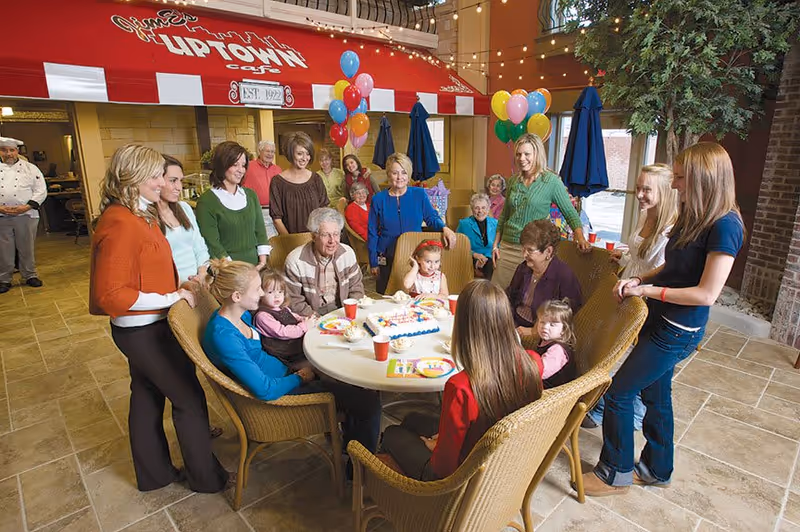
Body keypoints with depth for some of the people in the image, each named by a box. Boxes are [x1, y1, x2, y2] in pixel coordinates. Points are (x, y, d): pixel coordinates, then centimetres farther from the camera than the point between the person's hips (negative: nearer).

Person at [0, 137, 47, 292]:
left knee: (27, 248, 7)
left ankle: (30, 275, 21)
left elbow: (41, 191, 0)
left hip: (26, 215, -1)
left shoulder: (30, 168, 4)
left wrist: (26, 206, -12)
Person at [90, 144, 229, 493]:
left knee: (147, 398, 21)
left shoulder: (138, 215, 6)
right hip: (144, 331, -10)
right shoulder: (120, 224, -24)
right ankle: (205, 477, 22)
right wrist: (168, 299, -22)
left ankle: (154, 473, 40)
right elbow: (110, 294, -26)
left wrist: (181, 284, 7)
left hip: (146, 327, 10)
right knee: (189, 399, 4)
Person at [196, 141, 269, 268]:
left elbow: (260, 229, 9)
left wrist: (262, 260, -2)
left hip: (254, 266, 5)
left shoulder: (251, 195, 9)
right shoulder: (206, 201, -8)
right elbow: (212, 244, -10)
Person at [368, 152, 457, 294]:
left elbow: (431, 217, 6)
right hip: (387, 258, 0)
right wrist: (373, 263, 4)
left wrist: (444, 228, -17)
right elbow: (372, 233, 5)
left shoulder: (419, 194, 1)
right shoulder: (378, 200, 0)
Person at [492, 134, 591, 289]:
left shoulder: (552, 181, -6)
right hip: (507, 247, 5)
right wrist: (495, 244, 12)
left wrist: (580, 237, -19)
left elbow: (570, 213, -3)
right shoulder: (513, 181, 8)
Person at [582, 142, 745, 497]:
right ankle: (656, 469, 41)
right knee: (655, 394, 20)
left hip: (678, 332, -9)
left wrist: (649, 290, -17)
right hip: (660, 321, 9)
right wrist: (639, 279, -1)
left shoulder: (725, 226, -20)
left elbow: (706, 294, -23)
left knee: (618, 392, -2)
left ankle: (616, 472, 19)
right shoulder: (694, 216, 7)